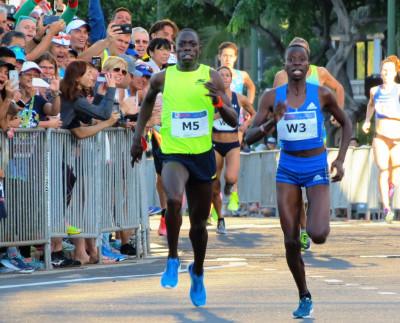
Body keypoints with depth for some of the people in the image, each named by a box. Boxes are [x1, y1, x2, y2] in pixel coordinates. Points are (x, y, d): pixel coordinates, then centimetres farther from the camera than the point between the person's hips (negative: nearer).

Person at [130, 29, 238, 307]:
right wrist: (138, 135, 18)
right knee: (174, 200, -32)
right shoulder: (163, 78, 0)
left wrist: (220, 103, -23)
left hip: (203, 155, 1)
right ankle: (173, 260, -14)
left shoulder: (211, 77, -2)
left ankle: (198, 272, 38)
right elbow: (148, 101, 23)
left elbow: (233, 121, -4)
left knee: (199, 221, 13)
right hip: (173, 155, -1)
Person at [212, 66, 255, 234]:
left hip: (233, 145, 0)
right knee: (214, 188, 3)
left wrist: (247, 123, 0)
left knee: (231, 178, -28)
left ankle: (229, 184, 11)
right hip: (215, 145, 0)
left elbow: (253, 114, 18)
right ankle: (220, 220, 24)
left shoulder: (240, 99, 1)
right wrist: (218, 114, -16)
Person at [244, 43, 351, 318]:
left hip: (317, 169, -2)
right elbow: (249, 138, -6)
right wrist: (273, 122, -25)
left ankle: (321, 220, 19)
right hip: (288, 169, 2)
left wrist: (340, 160, -1)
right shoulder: (272, 97, -4)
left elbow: (346, 123, 9)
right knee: (291, 241, 0)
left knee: (318, 235, -20)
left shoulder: (322, 95, -7)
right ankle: (305, 298, 18)